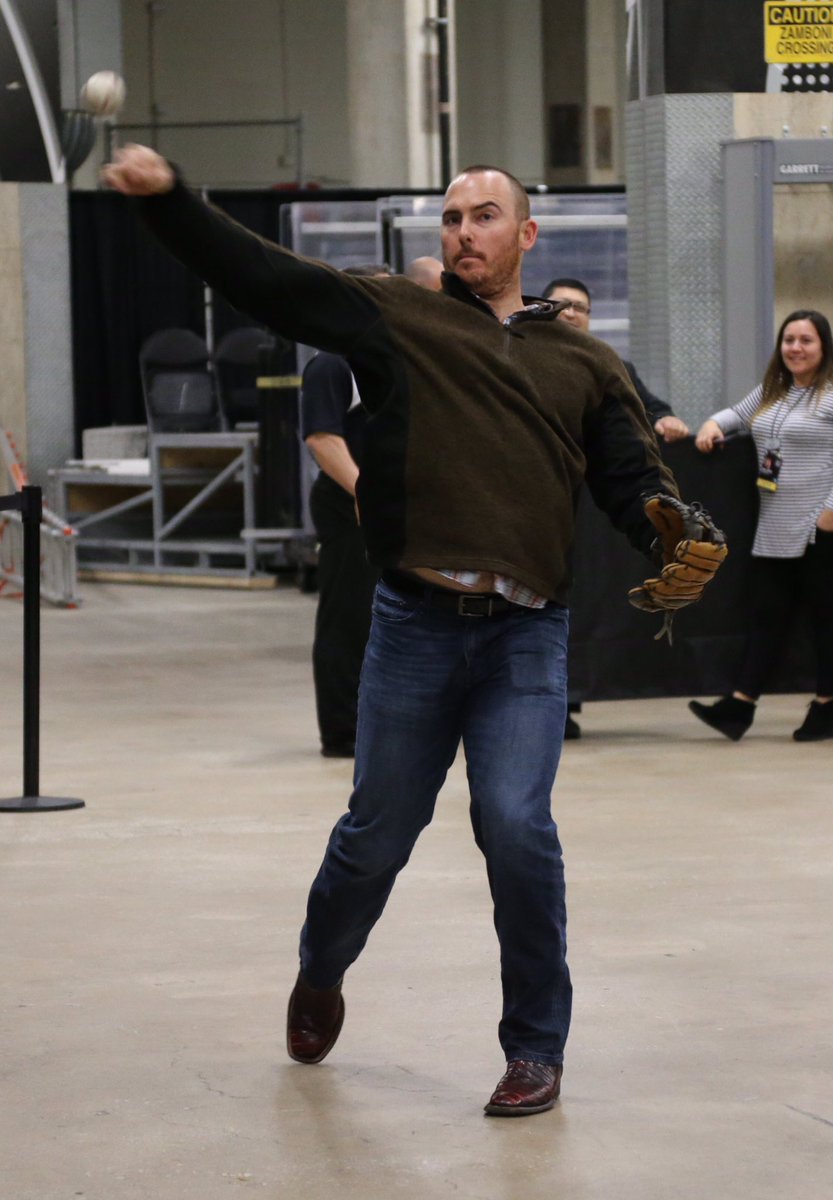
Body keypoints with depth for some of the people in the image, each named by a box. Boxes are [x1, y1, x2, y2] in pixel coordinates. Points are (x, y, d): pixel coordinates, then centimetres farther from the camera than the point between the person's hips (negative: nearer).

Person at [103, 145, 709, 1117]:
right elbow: (260, 274, 0)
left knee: (517, 826, -13)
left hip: (525, 636, 0)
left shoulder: (584, 365, 14)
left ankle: (535, 1047, 3)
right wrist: (166, 198, -12)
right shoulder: (394, 318, 8)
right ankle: (320, 974, 40)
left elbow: (635, 481, 10)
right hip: (415, 625, 0)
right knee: (377, 832, 9)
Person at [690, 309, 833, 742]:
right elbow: (739, 414, 32)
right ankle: (740, 705, 0)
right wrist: (713, 424, 9)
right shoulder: (771, 392, 15)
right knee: (766, 616, 4)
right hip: (774, 530, 7)